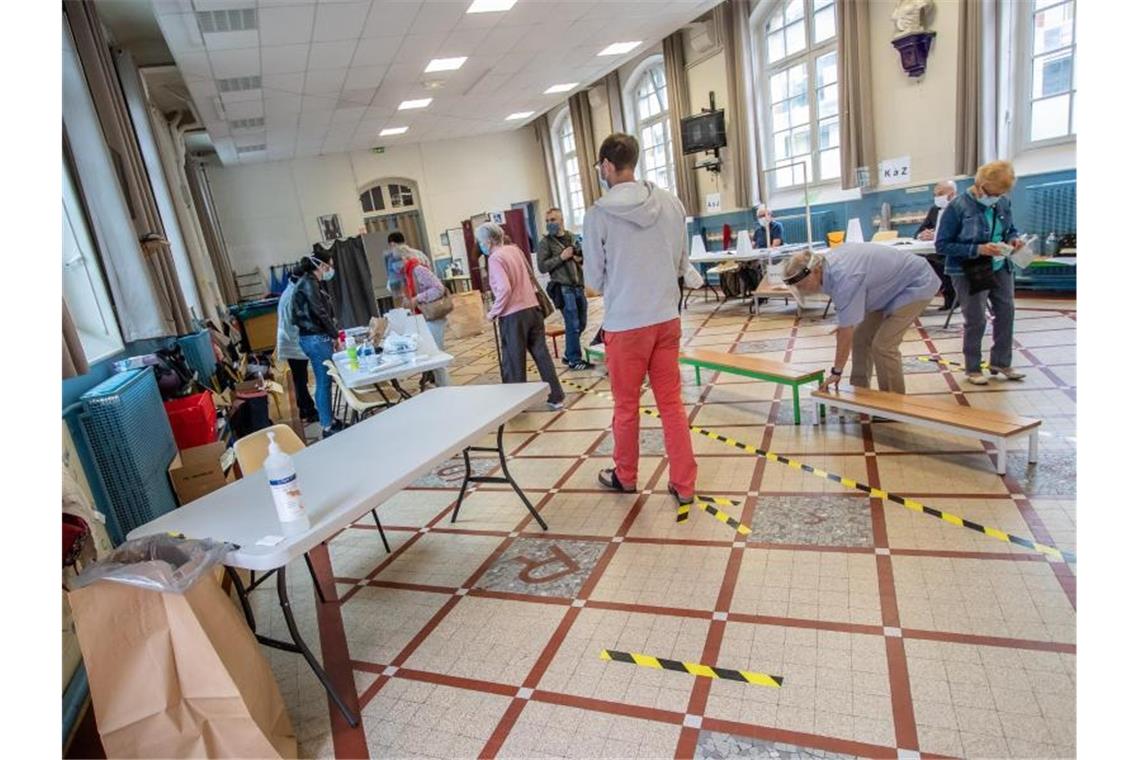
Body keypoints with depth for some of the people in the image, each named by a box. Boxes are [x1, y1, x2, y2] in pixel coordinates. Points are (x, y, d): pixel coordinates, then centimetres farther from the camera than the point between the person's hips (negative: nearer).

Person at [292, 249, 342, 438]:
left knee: (324, 382, 15)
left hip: (317, 337, 10)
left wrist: (331, 334, 12)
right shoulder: (309, 283, -13)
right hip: (316, 339, -10)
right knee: (324, 382, -5)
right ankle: (327, 427, 1)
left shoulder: (310, 282, 16)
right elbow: (320, 313, -18)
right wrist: (335, 336, -11)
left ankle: (329, 421, 24)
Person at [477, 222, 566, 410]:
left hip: (513, 315, -7)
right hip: (532, 308, 7)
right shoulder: (515, 249, 9)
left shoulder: (495, 258, -13)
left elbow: (505, 289, -21)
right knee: (541, 354, 11)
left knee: (514, 361, 5)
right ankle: (555, 397, 16)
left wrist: (494, 312, -11)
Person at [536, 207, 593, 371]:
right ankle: (575, 360, 8)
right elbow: (542, 267, -10)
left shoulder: (572, 237, 13)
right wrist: (561, 257, -17)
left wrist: (581, 258, -2)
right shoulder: (545, 242, -3)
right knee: (573, 325, -5)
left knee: (581, 324, 11)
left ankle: (569, 355, 26)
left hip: (578, 286, 6)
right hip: (563, 289, -6)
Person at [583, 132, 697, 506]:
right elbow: (682, 263, 8)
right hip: (667, 318, 3)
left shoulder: (599, 214, -12)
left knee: (626, 406, 13)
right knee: (671, 403, 11)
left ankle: (625, 476, 32)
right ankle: (684, 484, 17)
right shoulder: (671, 203, -1)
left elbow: (594, 278, -2)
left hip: (625, 323, -3)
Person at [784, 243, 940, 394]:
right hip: (891, 284, 9)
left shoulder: (844, 279, -35)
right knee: (860, 337, 5)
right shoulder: (828, 265, -9)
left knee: (883, 345, -14)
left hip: (917, 284, -9)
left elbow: (846, 334, -28)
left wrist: (836, 372, -19)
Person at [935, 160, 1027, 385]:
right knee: (976, 321, -1)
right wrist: (978, 250, -24)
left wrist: (1013, 238, -7)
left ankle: (1001, 362, 28)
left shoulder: (1003, 203, -1)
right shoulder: (957, 206, -16)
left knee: (1006, 313, 10)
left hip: (1000, 269, 6)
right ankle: (972, 369, 18)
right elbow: (942, 245, -16)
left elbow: (1010, 228, 18)